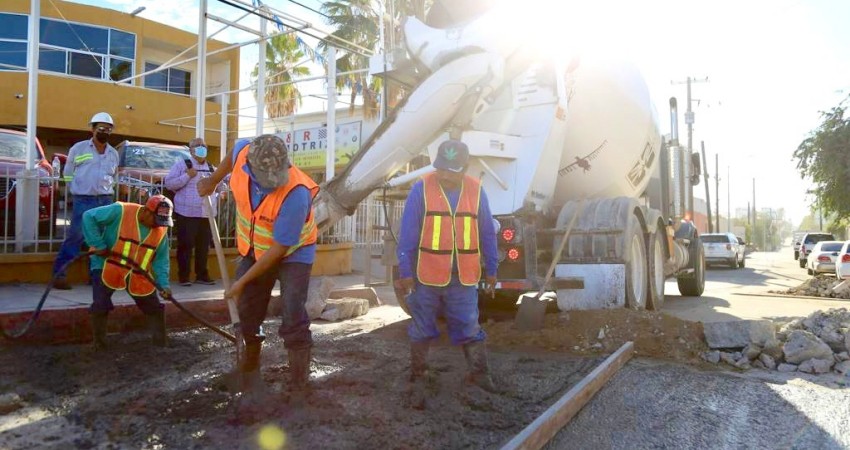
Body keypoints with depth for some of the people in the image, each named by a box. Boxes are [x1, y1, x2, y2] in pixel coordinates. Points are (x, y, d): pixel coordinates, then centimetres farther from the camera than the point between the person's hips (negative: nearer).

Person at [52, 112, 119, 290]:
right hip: (83, 201, -4)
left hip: (106, 201, 4)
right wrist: (77, 190, 5)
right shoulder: (78, 148, 1)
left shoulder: (114, 154, 13)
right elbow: (68, 174, 7)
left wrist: (106, 192, 12)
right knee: (74, 237, -8)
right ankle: (59, 274, -2)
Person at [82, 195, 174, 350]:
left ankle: (161, 343, 21)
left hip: (139, 275, 4)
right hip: (107, 267, -4)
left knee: (154, 307, 5)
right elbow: (88, 217, -19)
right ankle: (99, 344, 8)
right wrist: (99, 245, -22)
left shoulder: (161, 230, -7)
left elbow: (160, 260, -3)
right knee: (101, 306, -14)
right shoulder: (120, 211, -22)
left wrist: (163, 284, -15)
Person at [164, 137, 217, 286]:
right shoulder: (182, 165, 1)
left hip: (207, 213, 5)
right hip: (187, 213, -5)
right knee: (186, 245, -4)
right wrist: (187, 176, -14)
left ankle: (202, 275, 16)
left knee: (204, 246, 8)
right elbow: (169, 183, -7)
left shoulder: (211, 168, 17)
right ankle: (183, 276, 4)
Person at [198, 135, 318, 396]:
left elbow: (280, 248, -28)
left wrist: (242, 282, -22)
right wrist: (212, 182, 20)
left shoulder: (296, 194, -37)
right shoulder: (243, 153, -22)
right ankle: (251, 368, 37)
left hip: (292, 252, -5)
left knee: (293, 319, -15)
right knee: (249, 312, 13)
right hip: (255, 249, 6)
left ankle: (299, 388, -5)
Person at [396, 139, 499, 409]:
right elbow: (407, 234, -6)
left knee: (469, 328, 8)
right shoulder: (421, 189, -8)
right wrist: (405, 271, -7)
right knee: (421, 331, 11)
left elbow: (487, 234, 8)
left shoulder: (476, 191, 0)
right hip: (426, 276, -1)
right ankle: (419, 378, 26)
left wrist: (491, 269, 10)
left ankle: (479, 373, 27)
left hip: (464, 278, 2)